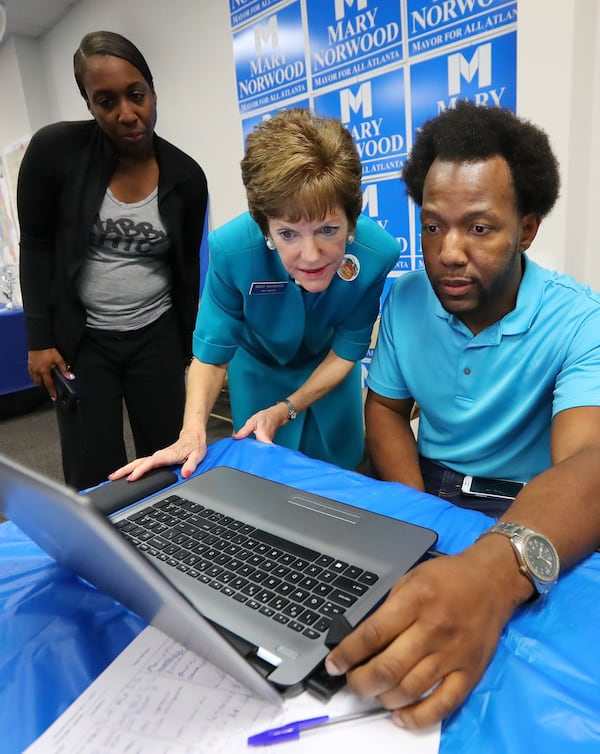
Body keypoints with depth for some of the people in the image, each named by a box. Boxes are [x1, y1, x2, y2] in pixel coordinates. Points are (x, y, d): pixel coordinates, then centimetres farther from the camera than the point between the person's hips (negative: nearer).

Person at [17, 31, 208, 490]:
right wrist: (39, 339, -6)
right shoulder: (55, 150, -10)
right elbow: (36, 246, -2)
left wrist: (188, 347, 8)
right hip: (80, 339, -1)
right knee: (94, 479, 2)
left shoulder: (186, 176, -4)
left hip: (157, 336, 2)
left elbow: (187, 265, 5)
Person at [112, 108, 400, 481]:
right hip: (259, 371, -1)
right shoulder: (232, 248, -36)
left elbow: (346, 350, -20)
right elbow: (212, 352, -25)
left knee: (342, 471, 22)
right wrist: (193, 431, -39)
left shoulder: (377, 251, -34)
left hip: (330, 370, 1)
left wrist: (283, 411, -26)